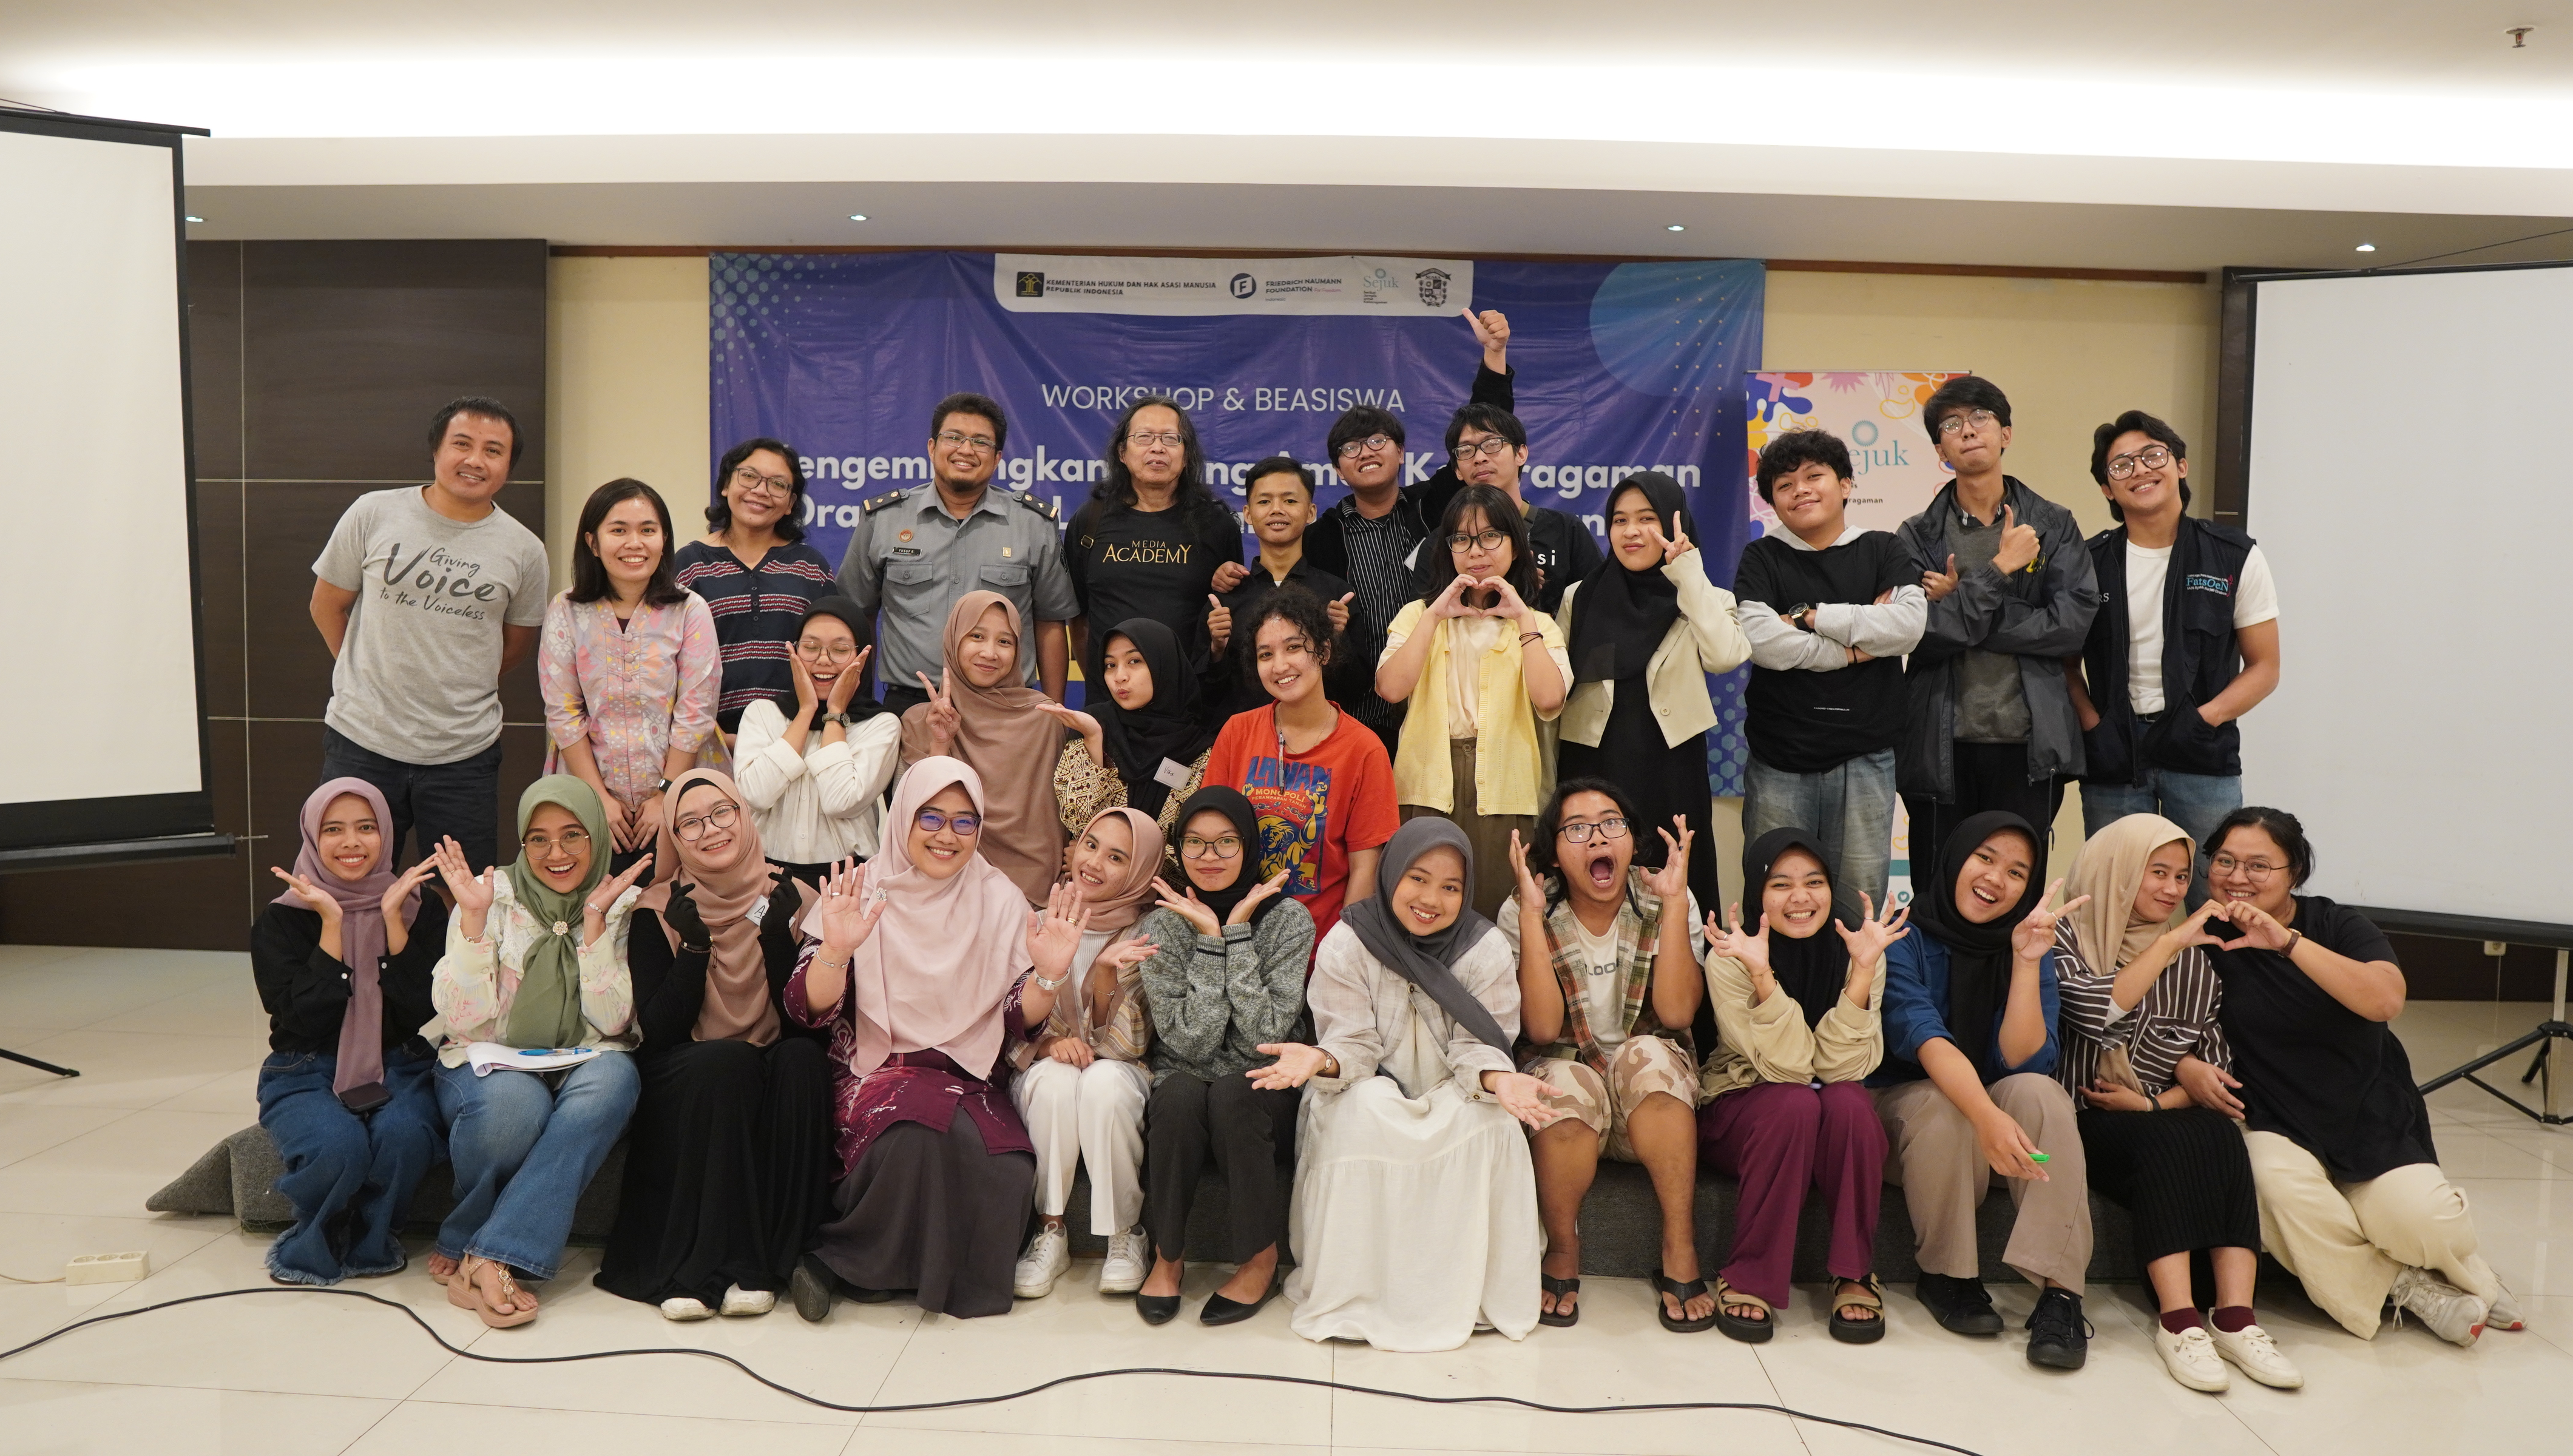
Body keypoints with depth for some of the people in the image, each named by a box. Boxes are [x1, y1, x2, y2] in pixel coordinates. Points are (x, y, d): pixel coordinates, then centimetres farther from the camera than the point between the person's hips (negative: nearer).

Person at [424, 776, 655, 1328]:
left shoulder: (622, 905, 1)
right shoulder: (492, 895, -2)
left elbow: (610, 1021, -10)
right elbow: (463, 1018, -11)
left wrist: (594, 920, -17)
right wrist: (473, 916, -19)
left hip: (580, 1067, 2)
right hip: (489, 1065, -1)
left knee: (614, 1076, -34)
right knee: (513, 1100, -37)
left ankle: (487, 1257, -29)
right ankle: (485, 1260, -10)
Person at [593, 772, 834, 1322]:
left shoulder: (788, 897, 0)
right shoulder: (657, 910, -2)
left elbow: (805, 1019, -9)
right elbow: (658, 1031, -11)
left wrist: (778, 936, -20)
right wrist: (694, 945, -21)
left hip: (775, 1084, 1)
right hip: (681, 1086, -1)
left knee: (803, 1059, -31)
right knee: (725, 1061, -33)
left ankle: (768, 1262, -24)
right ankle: (697, 1270, -27)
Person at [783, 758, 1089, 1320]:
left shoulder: (1000, 900, 6)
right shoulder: (860, 891, 0)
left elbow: (1018, 1020, 3)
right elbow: (808, 1008, -8)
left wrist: (1049, 974, -17)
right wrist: (836, 951, -27)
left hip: (970, 1078, 3)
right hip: (878, 1070, -2)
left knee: (1006, 1168, -27)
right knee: (913, 1136, -35)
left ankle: (844, 1262, -7)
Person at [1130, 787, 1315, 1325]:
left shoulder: (1290, 920, -7)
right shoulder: (1164, 926, -3)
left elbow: (1263, 1036, -18)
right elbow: (1191, 1042, -14)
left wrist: (1238, 932, -19)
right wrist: (1210, 939, -19)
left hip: (1262, 1096, -1)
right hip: (1185, 1089, 1)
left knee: (1231, 1094, -33)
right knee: (1179, 1094, -32)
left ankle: (1260, 1256, -13)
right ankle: (1168, 1254, -11)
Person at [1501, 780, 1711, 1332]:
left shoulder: (1664, 902, -5)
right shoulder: (1525, 914, -7)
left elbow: (1676, 1013, -19)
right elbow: (1542, 1028, -20)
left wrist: (1674, 902, -23)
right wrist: (1532, 913, -25)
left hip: (1653, 1096, 1)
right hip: (1565, 1077, -1)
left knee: (1647, 1055, -32)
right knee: (1565, 1083, -34)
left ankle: (1680, 1252, -22)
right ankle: (1563, 1254, -10)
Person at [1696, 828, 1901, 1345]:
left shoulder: (1856, 950, -10)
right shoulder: (1730, 959, -17)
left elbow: (1842, 1066, -19)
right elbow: (1787, 1068, -24)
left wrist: (1863, 970, -29)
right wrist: (1762, 974, -37)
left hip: (1838, 1117, 2)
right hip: (1742, 1109, -2)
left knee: (1849, 1102, -31)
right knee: (1796, 1104, -34)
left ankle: (1855, 1274, -16)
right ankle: (1750, 1278, -21)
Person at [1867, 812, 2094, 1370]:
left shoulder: (2030, 947, -2)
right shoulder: (1905, 937, -12)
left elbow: (2023, 1061, -15)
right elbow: (1922, 1036, -29)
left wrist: (2028, 961, -25)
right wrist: (1986, 1115, -46)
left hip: (2000, 1112, 3)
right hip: (1907, 1113, -3)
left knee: (2039, 1092, -28)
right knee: (1942, 1105, -35)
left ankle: (2059, 1293, -29)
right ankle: (1946, 1275, -13)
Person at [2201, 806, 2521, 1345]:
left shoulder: (2339, 926, -3)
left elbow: (2386, 999, -23)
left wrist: (2287, 942, -32)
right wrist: (2188, 1068, -22)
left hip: (2366, 1115, 0)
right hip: (2273, 1120, 0)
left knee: (2421, 1219, -23)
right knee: (2282, 1186, -32)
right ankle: (2405, 1286, -6)